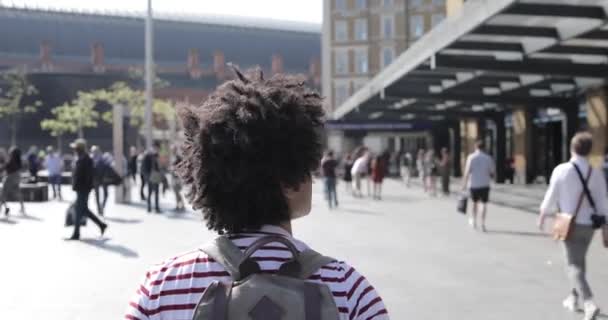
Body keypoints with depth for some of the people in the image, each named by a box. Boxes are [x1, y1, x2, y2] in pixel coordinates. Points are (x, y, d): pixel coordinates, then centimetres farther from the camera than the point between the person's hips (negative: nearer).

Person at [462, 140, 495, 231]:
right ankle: (483, 224, -1)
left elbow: (467, 172, -10)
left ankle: (474, 221, 29)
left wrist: (464, 184, -6)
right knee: (484, 204, 5)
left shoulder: (471, 157, -5)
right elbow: (492, 172, 2)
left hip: (473, 184, 1)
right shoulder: (488, 158, -2)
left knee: (475, 202, 18)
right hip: (485, 184, -1)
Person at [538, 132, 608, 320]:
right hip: (588, 225, 4)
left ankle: (589, 304, -19)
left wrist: (542, 218, 12)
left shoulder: (561, 170, -13)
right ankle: (573, 298, 34)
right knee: (579, 261, 22)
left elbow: (551, 198, -6)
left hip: (569, 225, -4)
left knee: (574, 265, -2)